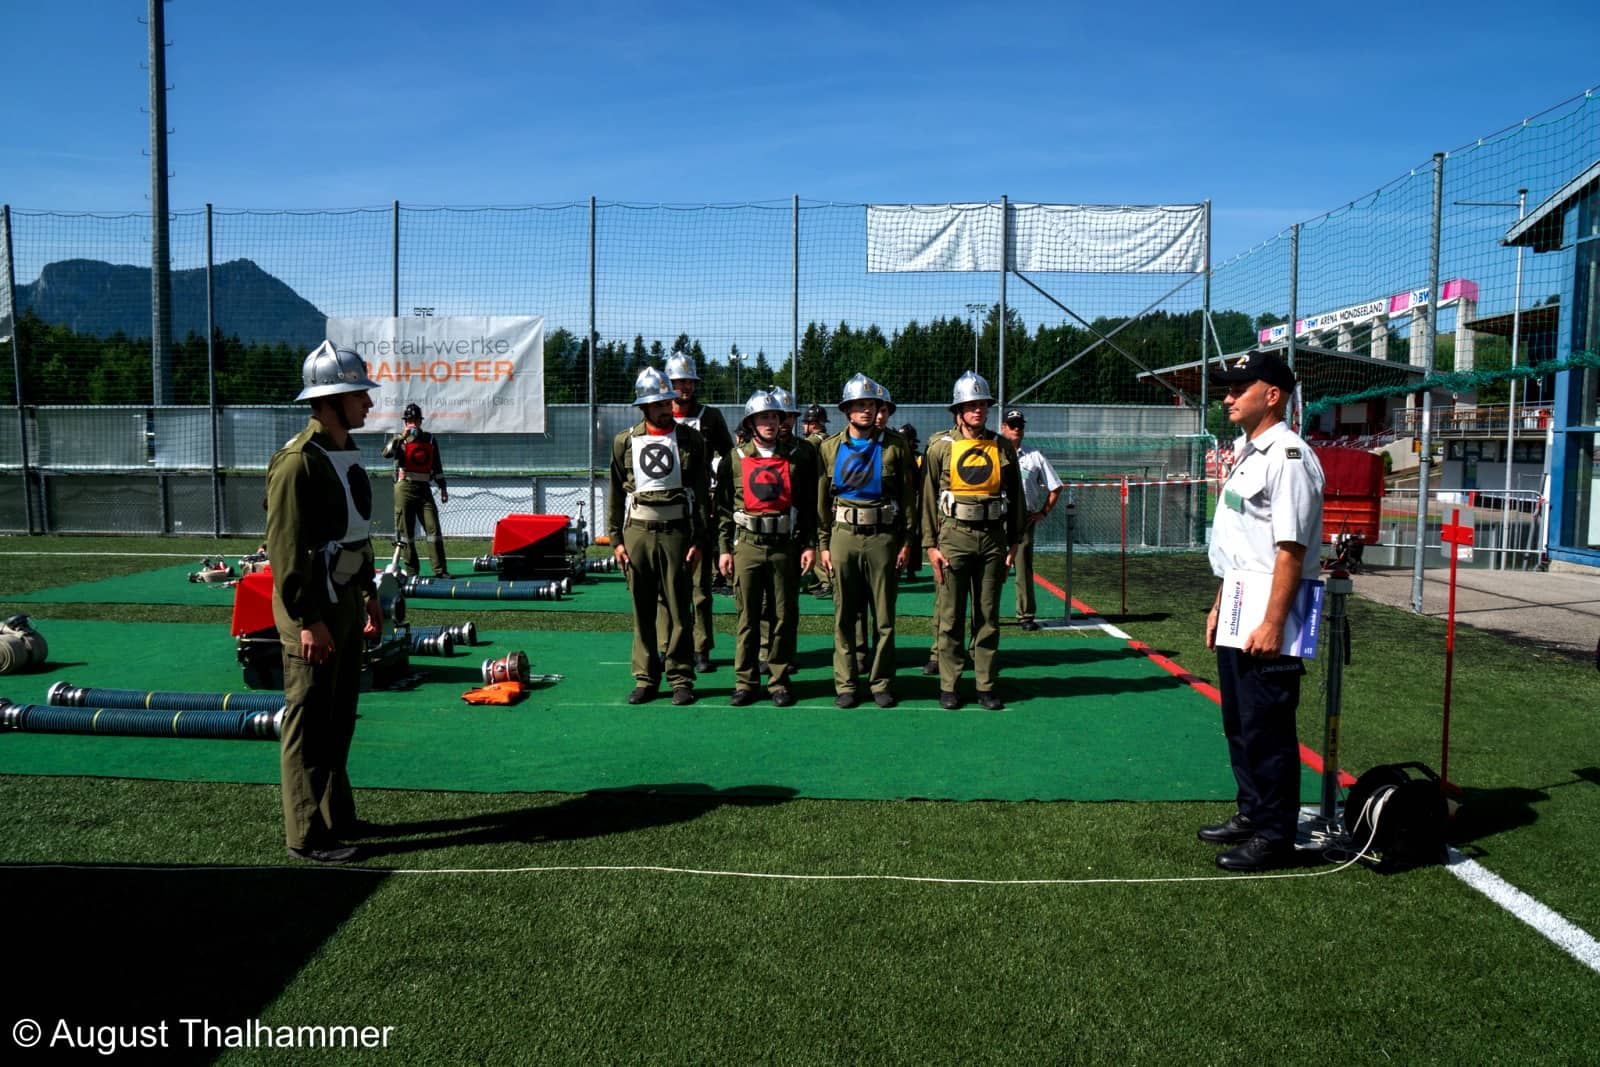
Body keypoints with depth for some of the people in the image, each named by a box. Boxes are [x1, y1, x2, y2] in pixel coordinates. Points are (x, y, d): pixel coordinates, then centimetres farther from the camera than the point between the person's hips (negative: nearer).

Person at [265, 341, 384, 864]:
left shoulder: (348, 452, 11)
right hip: (313, 609, -9)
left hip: (347, 600, 9)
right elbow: (285, 548, -20)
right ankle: (308, 835, 11)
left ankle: (337, 815, 31)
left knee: (340, 719, 18)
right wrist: (308, 621, -21)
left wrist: (369, 594, 19)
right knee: (309, 725, 1)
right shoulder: (297, 461, -18)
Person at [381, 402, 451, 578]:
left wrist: (442, 487, 13)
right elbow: (386, 453, -15)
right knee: (406, 530, 0)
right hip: (404, 488, -2)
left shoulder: (430, 439, 13)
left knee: (433, 528, -5)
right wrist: (402, 436, -22)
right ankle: (411, 570, 7)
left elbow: (437, 465, 17)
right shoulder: (399, 439, 6)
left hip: (424, 488, 2)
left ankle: (440, 569, -5)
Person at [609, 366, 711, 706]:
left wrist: (698, 540, -5)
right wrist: (616, 539, 4)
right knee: (642, 611, 7)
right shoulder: (625, 442, 8)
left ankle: (681, 679, 9)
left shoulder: (690, 440, 3)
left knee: (678, 609, 0)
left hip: (676, 531, -2)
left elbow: (703, 493, 1)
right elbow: (615, 494, 11)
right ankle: (645, 678, 16)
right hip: (637, 532, 2)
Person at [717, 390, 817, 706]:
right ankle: (745, 681, 13)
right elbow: (724, 508, 6)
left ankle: (780, 681, 14)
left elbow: (810, 505, 6)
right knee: (747, 616, 4)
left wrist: (809, 545, 0)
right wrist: (724, 549, 1)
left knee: (784, 616, 4)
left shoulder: (797, 457, 5)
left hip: (786, 546, 0)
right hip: (747, 546, 0)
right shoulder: (736, 459, 5)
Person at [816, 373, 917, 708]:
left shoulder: (894, 447, 3)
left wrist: (906, 541, -1)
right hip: (843, 537, 1)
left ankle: (881, 683, 14)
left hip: (883, 537, -1)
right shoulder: (831, 448, 7)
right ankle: (845, 685, 13)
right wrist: (823, 544, 5)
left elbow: (908, 497, 4)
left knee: (884, 617, 3)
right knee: (843, 617, 4)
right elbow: (822, 500, 9)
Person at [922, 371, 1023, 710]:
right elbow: (928, 498, -1)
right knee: (950, 616, 2)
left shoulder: (1003, 448, 7)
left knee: (988, 616, 8)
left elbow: (1016, 495, 11)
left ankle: (986, 686, 17)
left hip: (993, 539, 2)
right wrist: (931, 544, -5)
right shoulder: (940, 448, 0)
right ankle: (948, 686, 11)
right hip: (954, 537, -2)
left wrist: (1014, 541, 8)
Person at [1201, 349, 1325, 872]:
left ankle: (1275, 835, 9)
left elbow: (1291, 549, -22)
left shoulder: (1288, 456, -15)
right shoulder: (1245, 453, 16)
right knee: (1238, 722, 18)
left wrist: (1272, 624, -25)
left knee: (1267, 727, -2)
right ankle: (1252, 813, 31)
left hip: (1267, 619, -10)